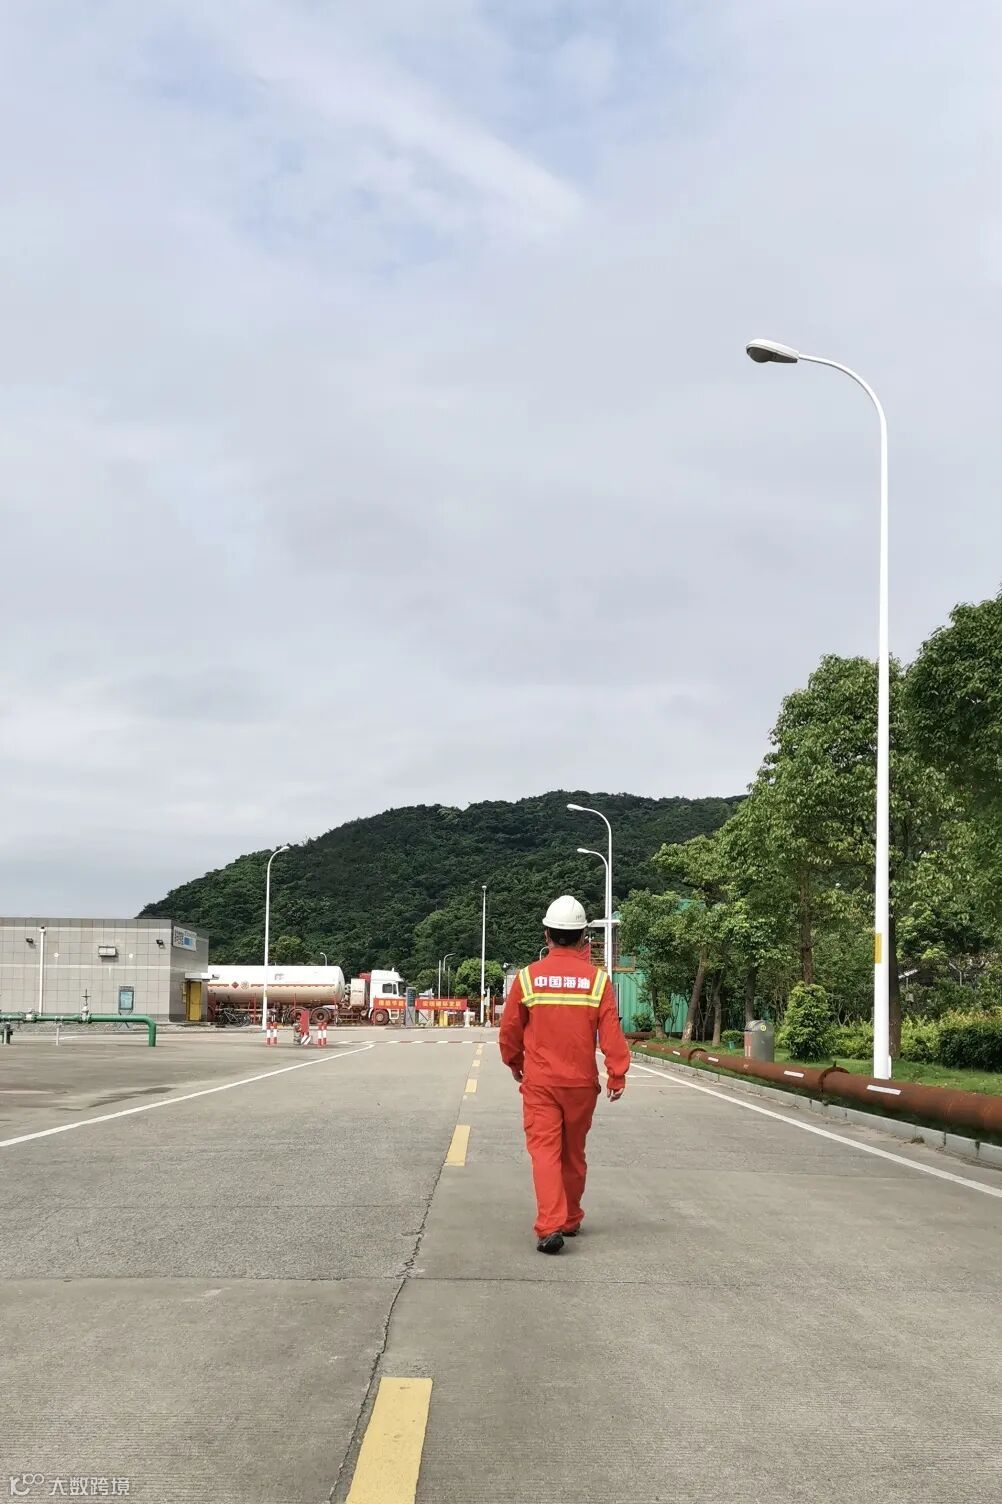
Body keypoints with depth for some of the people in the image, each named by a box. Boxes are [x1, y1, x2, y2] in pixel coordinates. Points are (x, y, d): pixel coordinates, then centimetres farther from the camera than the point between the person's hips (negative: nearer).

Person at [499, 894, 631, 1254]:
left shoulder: (527, 977, -4)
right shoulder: (597, 979, -5)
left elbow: (509, 1030, 4)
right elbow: (611, 1032, -8)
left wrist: (514, 1063, 21)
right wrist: (618, 1075, -2)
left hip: (539, 1081, -1)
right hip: (581, 1082, 2)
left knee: (545, 1151, -3)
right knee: (574, 1153, 16)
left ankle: (550, 1225, -17)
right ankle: (570, 1220, 30)